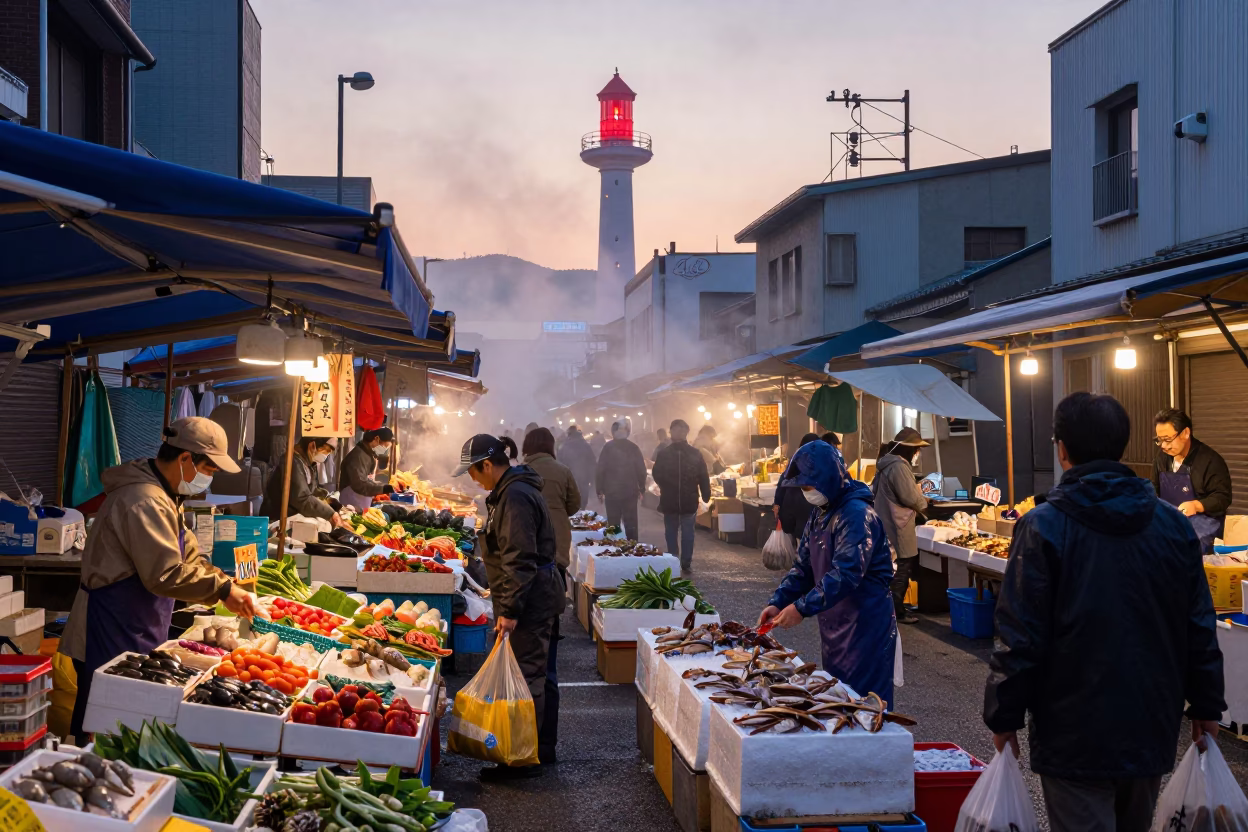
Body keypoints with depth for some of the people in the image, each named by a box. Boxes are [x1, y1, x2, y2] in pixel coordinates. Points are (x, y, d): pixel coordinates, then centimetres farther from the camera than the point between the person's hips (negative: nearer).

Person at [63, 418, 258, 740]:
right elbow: (166, 575, -27)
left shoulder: (164, 496, 14)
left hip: (137, 635, 10)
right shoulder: (145, 502, -22)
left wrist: (227, 587, 6)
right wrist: (222, 590, -20)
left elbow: (187, 553, 20)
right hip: (113, 638, -10)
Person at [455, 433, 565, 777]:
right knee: (538, 674, 16)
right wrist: (507, 602, 28)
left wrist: (510, 610, -24)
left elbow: (520, 560, -23)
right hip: (539, 597, 11)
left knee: (526, 676, -8)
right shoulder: (514, 489, 16)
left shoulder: (515, 497, -18)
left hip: (530, 598, -11)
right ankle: (542, 748, 25)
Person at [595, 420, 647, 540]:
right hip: (630, 492, 1)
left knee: (613, 525, 5)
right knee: (631, 525, 6)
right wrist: (641, 489, 11)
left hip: (612, 493, -1)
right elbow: (641, 470, 1)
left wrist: (600, 491, 1)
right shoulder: (634, 448, 0)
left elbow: (600, 471, -7)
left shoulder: (607, 448, -5)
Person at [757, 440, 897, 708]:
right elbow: (804, 568, 13)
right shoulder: (819, 515, 12)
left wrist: (802, 608, -29)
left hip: (865, 628, -10)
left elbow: (846, 574, -29)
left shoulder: (856, 515, -20)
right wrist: (778, 603, -1)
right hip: (834, 626, 10)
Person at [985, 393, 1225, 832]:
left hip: (1075, 735, -5)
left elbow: (1020, 637, -13)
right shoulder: (1173, 525, 2)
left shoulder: (1042, 527, -12)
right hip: (1153, 728, 5)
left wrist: (1004, 717, -4)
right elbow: (1200, 628, 6)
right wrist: (1206, 706, 15)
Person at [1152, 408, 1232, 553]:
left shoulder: (1210, 460, -12)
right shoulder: (1162, 457, 8)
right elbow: (1155, 489, 20)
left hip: (1202, 527, -6)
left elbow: (1223, 497, -14)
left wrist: (1197, 505, -31)